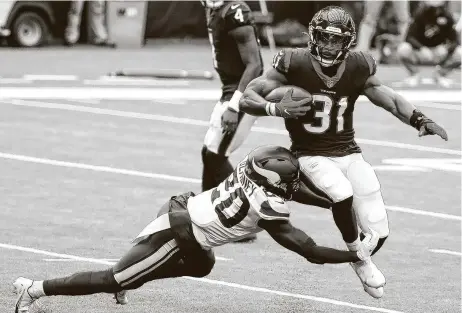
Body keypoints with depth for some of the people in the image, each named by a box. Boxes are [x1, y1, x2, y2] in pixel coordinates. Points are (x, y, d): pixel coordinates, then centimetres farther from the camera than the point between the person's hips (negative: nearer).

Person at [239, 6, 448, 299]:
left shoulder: (357, 70, -5)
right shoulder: (295, 65, -15)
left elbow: (391, 100, 6)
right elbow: (247, 98, -13)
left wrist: (420, 120, -12)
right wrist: (276, 109, -32)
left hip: (349, 153, 4)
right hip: (311, 155, -3)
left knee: (378, 233, -3)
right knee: (343, 194, -35)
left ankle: (361, 258, 36)